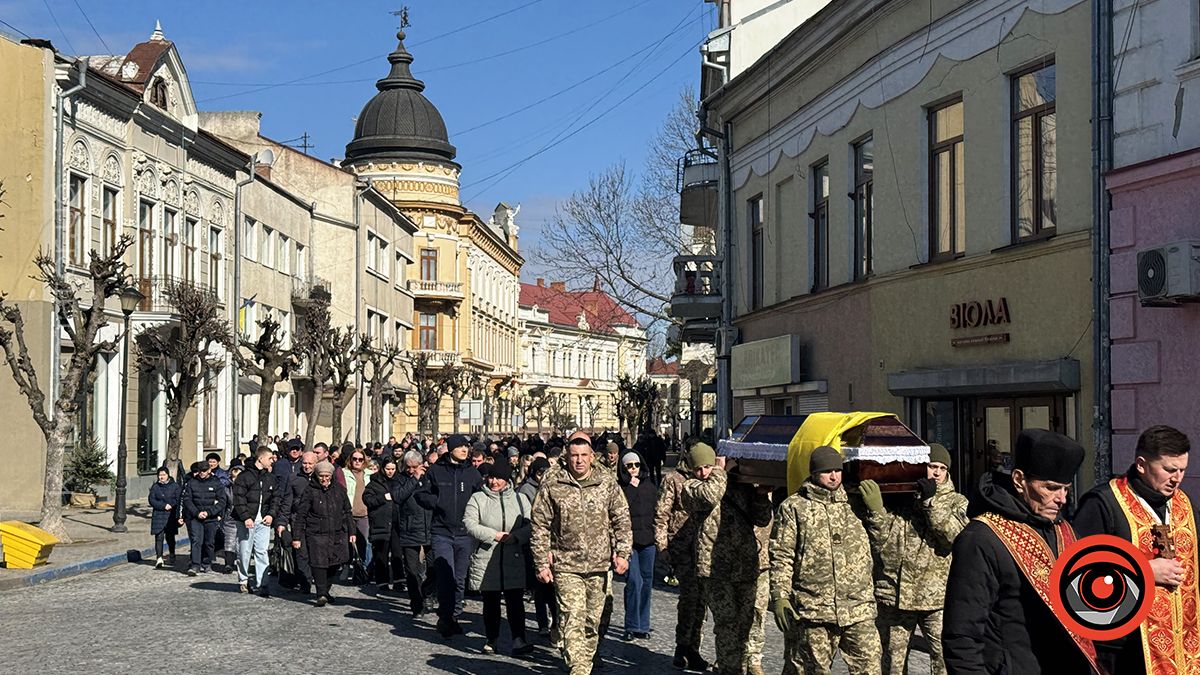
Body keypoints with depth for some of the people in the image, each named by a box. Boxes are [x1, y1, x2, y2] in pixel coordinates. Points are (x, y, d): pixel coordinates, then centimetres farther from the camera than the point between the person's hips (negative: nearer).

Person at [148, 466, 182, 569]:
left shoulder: (175, 486, 2)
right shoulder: (155, 487, 7)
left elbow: (179, 500, -2)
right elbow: (152, 500, -1)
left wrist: (170, 505, -16)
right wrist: (164, 506, -13)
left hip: (171, 516, 0)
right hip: (158, 515, 1)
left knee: (170, 537, 10)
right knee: (159, 537, -11)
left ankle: (172, 558, 26)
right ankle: (159, 558, -19)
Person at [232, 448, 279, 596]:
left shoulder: (270, 478, 14)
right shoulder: (244, 476, -5)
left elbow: (275, 498, 17)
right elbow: (239, 499, -9)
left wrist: (271, 514, 2)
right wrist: (245, 517, -17)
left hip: (263, 521, 4)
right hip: (247, 521, -4)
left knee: (262, 552, -2)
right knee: (245, 551, 2)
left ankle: (262, 585, -3)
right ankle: (243, 580, 21)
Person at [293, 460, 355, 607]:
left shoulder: (339, 490, 10)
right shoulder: (310, 491, -1)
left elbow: (347, 512, 18)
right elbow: (301, 515, -1)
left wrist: (351, 532, 14)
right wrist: (297, 537, -5)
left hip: (337, 534, 4)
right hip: (316, 535, -4)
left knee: (335, 564, 6)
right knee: (318, 563, -11)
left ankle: (325, 589, 25)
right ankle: (321, 594, -5)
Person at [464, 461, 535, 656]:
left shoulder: (520, 499, 12)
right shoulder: (477, 499, 6)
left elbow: (530, 525, 4)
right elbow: (470, 523, -6)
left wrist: (515, 536, -14)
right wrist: (494, 535, -14)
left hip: (514, 559, 0)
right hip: (487, 559, 0)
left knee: (515, 601, -5)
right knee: (491, 601, 7)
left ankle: (518, 640, -7)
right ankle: (491, 640, 17)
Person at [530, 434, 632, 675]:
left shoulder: (607, 483, 5)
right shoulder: (552, 485, 0)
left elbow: (622, 520, 8)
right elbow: (540, 526, 3)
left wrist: (623, 553, -2)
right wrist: (542, 563, -1)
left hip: (600, 566, 2)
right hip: (566, 566, -2)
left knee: (593, 621, 9)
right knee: (573, 619, -13)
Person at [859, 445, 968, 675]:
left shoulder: (954, 502, 8)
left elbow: (954, 535, -12)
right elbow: (881, 542, 0)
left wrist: (930, 502, -16)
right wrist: (875, 510, -13)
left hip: (936, 597, -1)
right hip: (895, 594, 1)